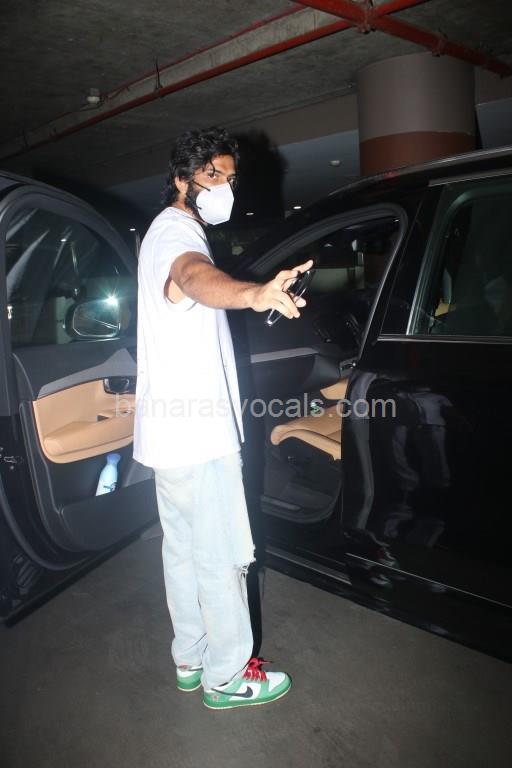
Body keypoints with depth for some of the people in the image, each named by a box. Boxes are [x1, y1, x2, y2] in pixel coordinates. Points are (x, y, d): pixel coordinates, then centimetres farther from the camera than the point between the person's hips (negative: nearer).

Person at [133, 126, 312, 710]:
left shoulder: (171, 230, 19)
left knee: (183, 548, 18)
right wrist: (254, 294, -61)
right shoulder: (177, 231, -15)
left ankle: (190, 659, 34)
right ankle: (226, 675, 19)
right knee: (221, 556, 2)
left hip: (173, 429, 11)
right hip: (196, 432, -11)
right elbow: (196, 276, -41)